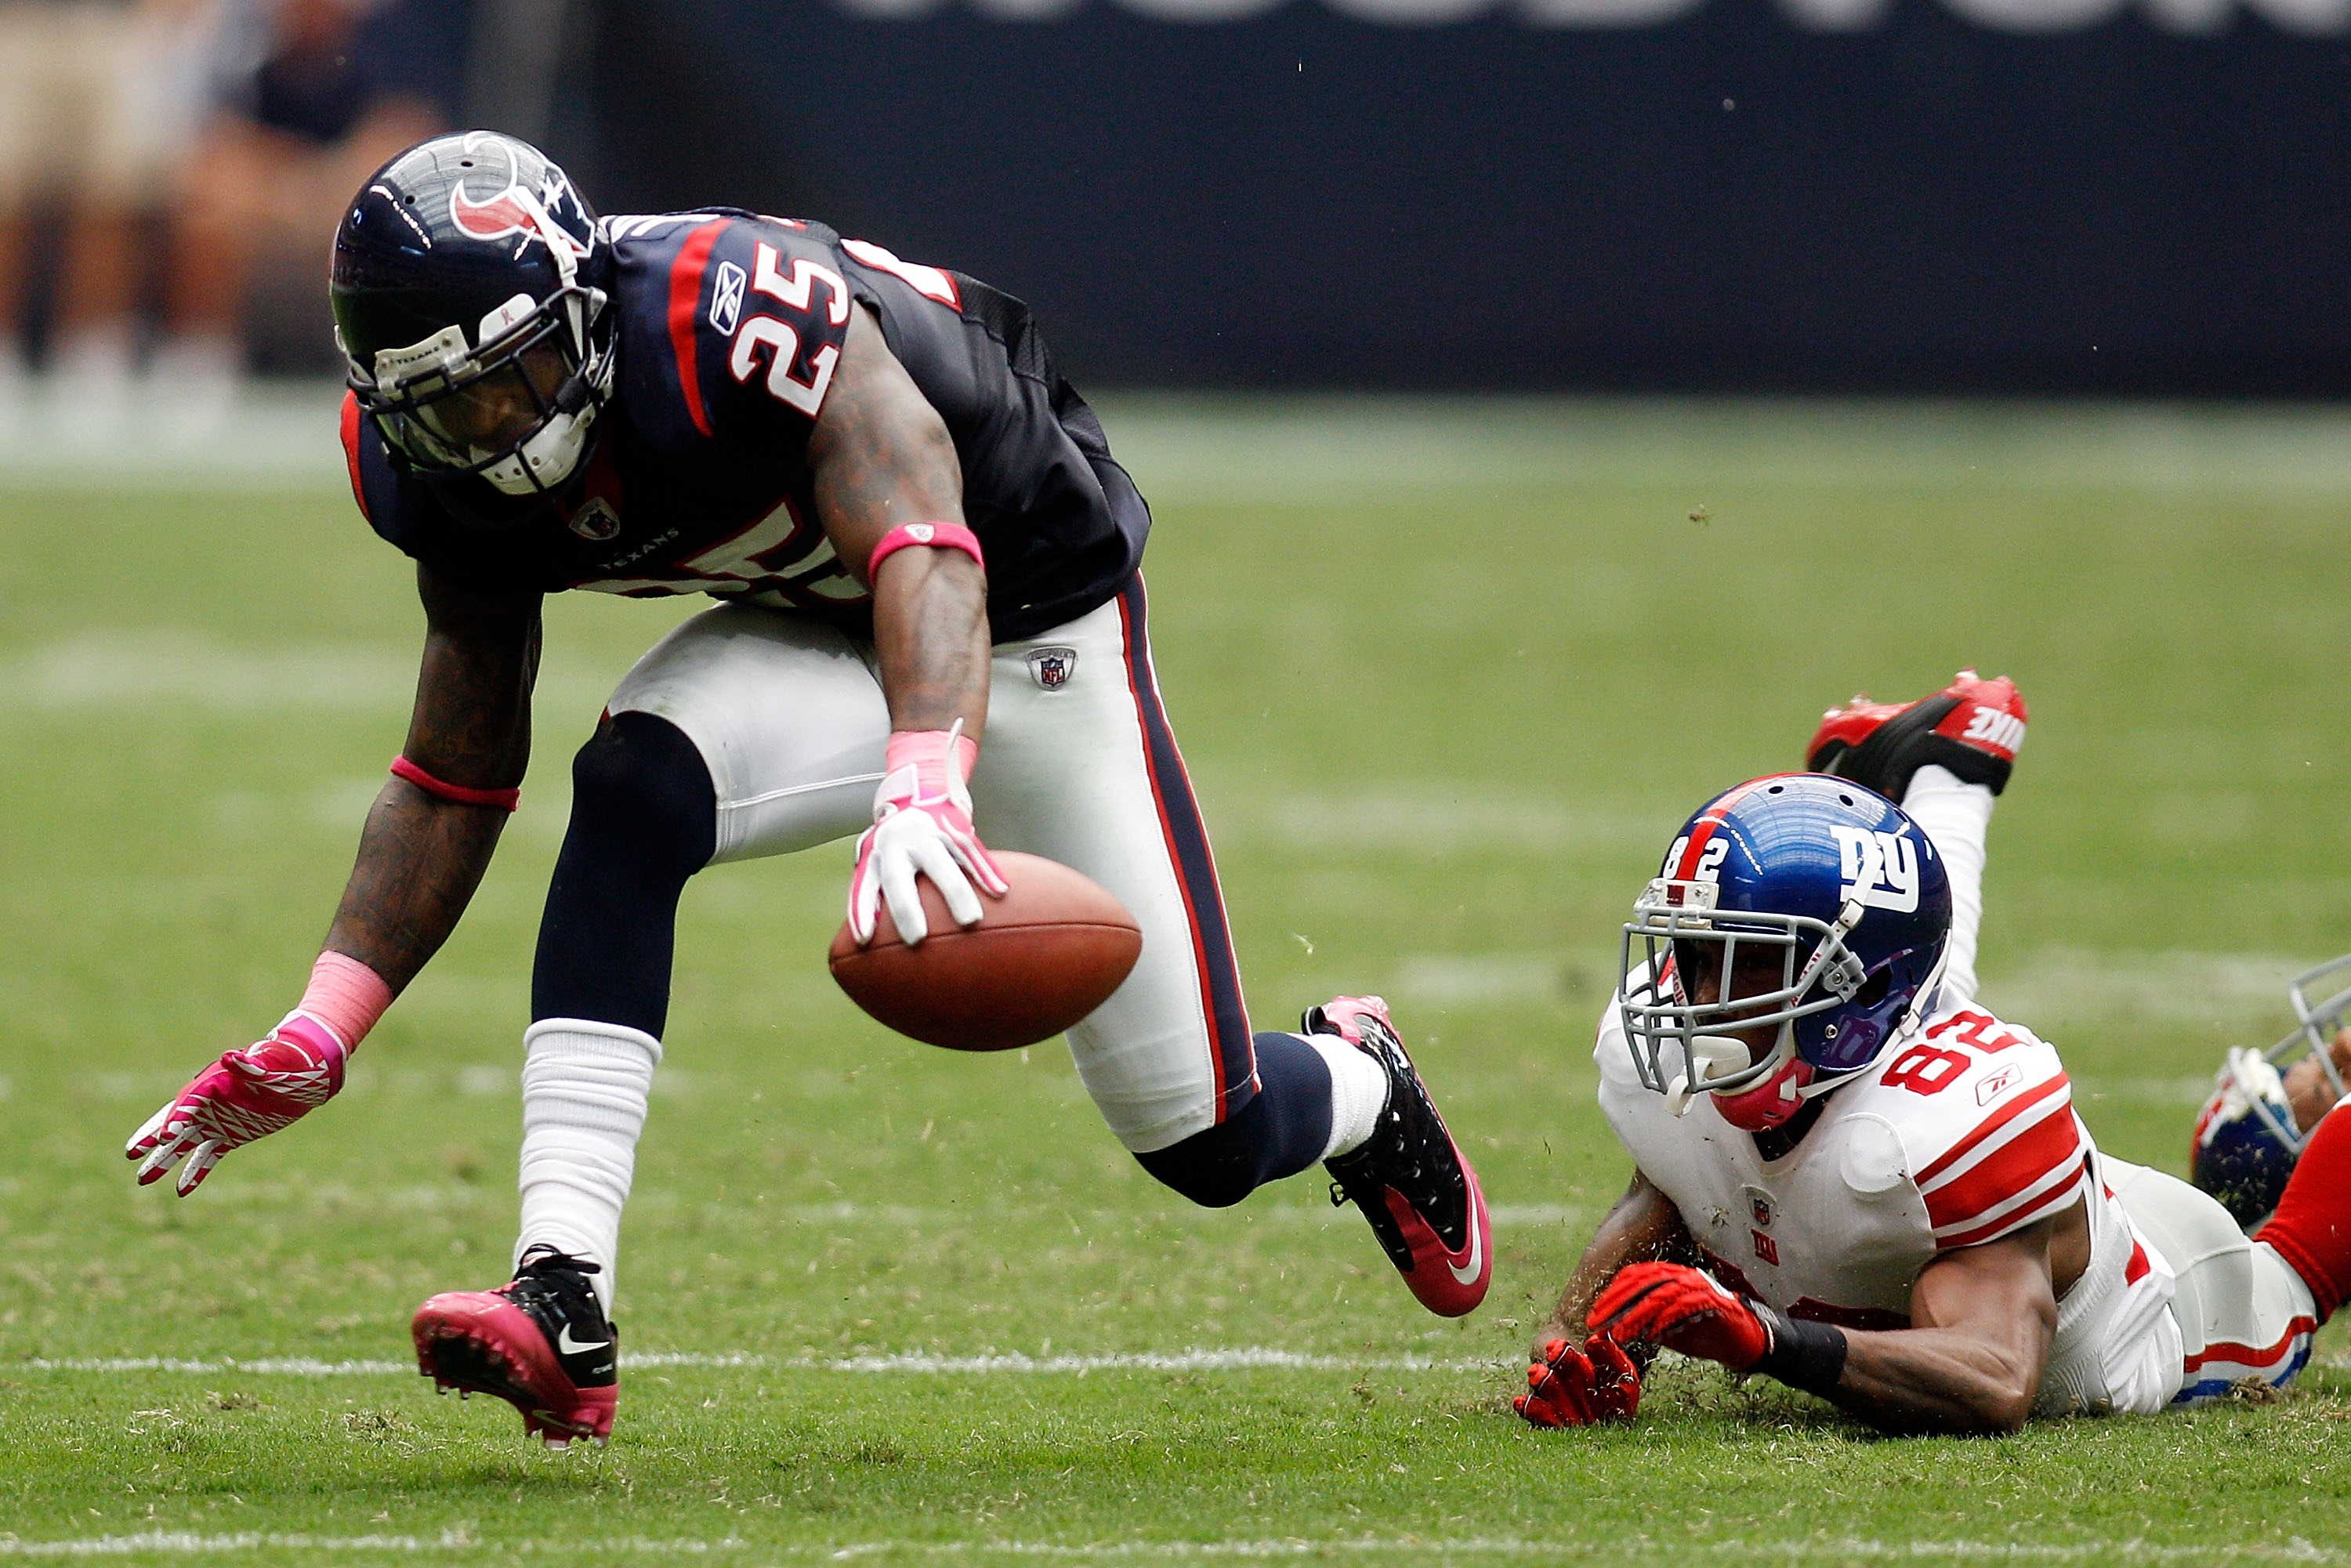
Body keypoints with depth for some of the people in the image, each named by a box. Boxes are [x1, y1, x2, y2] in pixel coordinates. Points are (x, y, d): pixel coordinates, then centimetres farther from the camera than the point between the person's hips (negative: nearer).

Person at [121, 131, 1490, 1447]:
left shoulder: (733, 321, -37)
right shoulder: (446, 482, -15)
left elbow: (920, 543, -51)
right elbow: (456, 778, -5)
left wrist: (925, 783, -70)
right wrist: (319, 1034, -16)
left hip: (1031, 624, -4)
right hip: (813, 642, 4)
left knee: (1212, 1142, -1)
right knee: (631, 793, -31)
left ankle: (1361, 1085, 40)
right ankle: (565, 1314, -35)